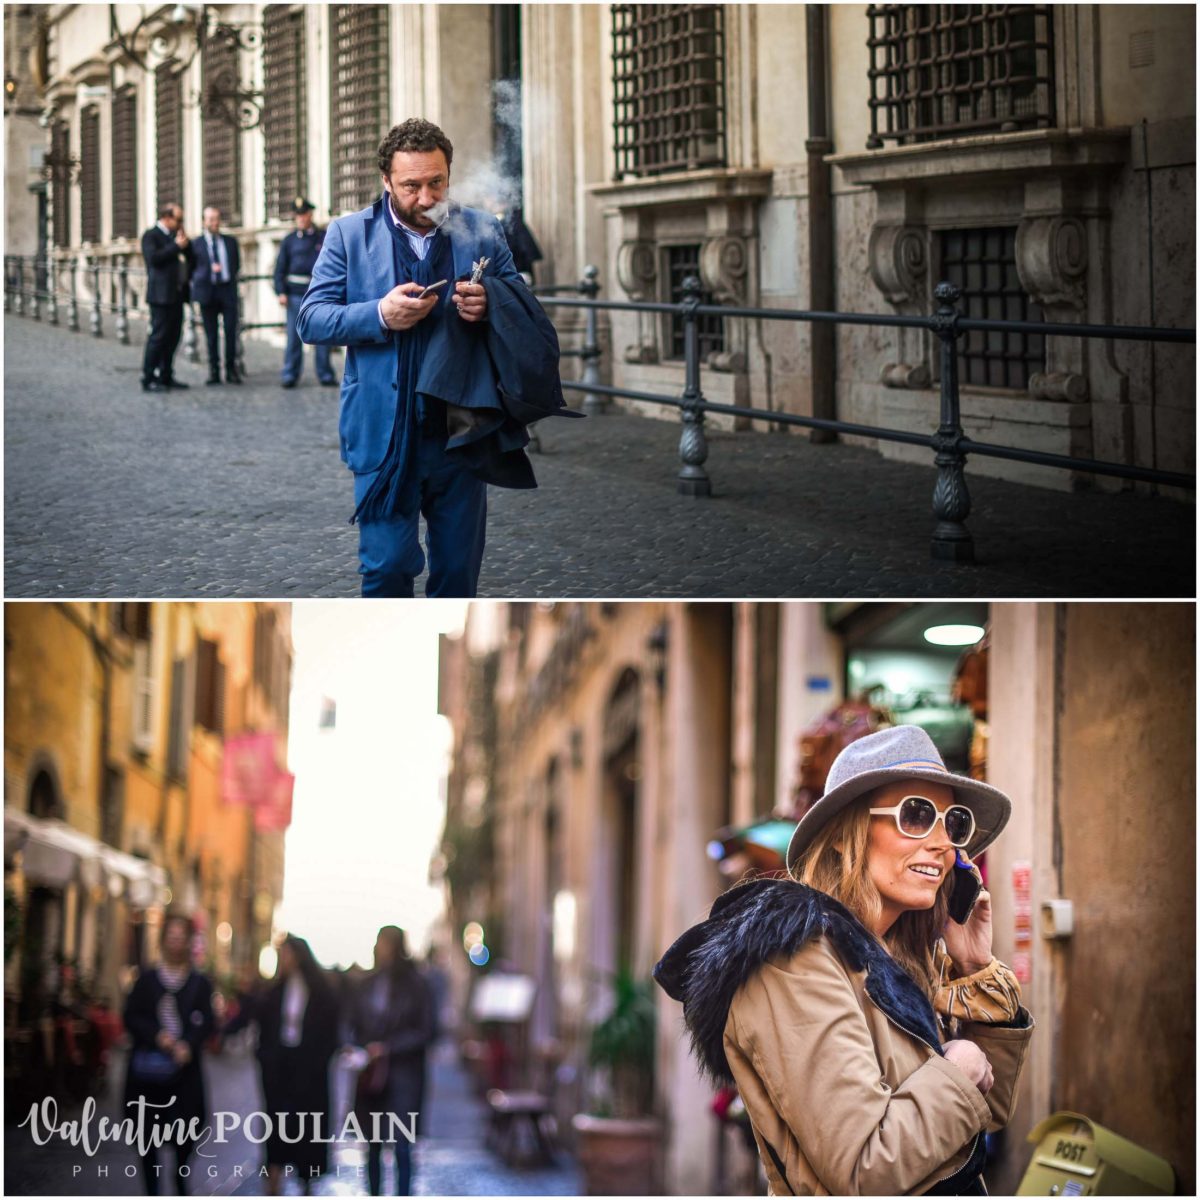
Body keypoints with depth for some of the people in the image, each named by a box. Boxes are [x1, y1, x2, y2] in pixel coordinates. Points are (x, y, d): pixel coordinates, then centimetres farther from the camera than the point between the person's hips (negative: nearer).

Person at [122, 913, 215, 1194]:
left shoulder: (200, 983, 7)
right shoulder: (147, 980, 8)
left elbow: (205, 1021, -2)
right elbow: (131, 1016, 2)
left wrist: (188, 1045, -21)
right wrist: (157, 1035, -15)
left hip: (184, 1065, 0)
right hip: (148, 1064, 1)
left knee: (186, 1127, -4)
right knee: (147, 1129, 1)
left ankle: (180, 1178, 21)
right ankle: (151, 1188, 9)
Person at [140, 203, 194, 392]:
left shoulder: (174, 236, 19)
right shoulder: (151, 236, -5)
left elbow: (192, 260, 19)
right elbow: (153, 258, -20)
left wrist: (186, 243, 2)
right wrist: (176, 246, -16)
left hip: (176, 294, 8)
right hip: (161, 294, -8)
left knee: (173, 336, 9)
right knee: (158, 336, -9)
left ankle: (166, 376, 17)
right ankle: (148, 379, -7)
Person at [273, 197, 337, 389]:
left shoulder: (324, 237, 9)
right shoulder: (289, 240, 8)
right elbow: (280, 268, 6)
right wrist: (281, 292, -6)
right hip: (296, 292, 0)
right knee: (294, 335, -2)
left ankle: (325, 375, 9)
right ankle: (290, 375, 3)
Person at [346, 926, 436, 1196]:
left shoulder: (415, 985, -5)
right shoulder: (369, 984, 7)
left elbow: (425, 1031, -6)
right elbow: (352, 1023, 13)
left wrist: (387, 1047, -13)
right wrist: (361, 1048, -7)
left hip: (403, 1073, -4)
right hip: (371, 1072, 4)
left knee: (401, 1145, -8)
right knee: (373, 1145, 10)